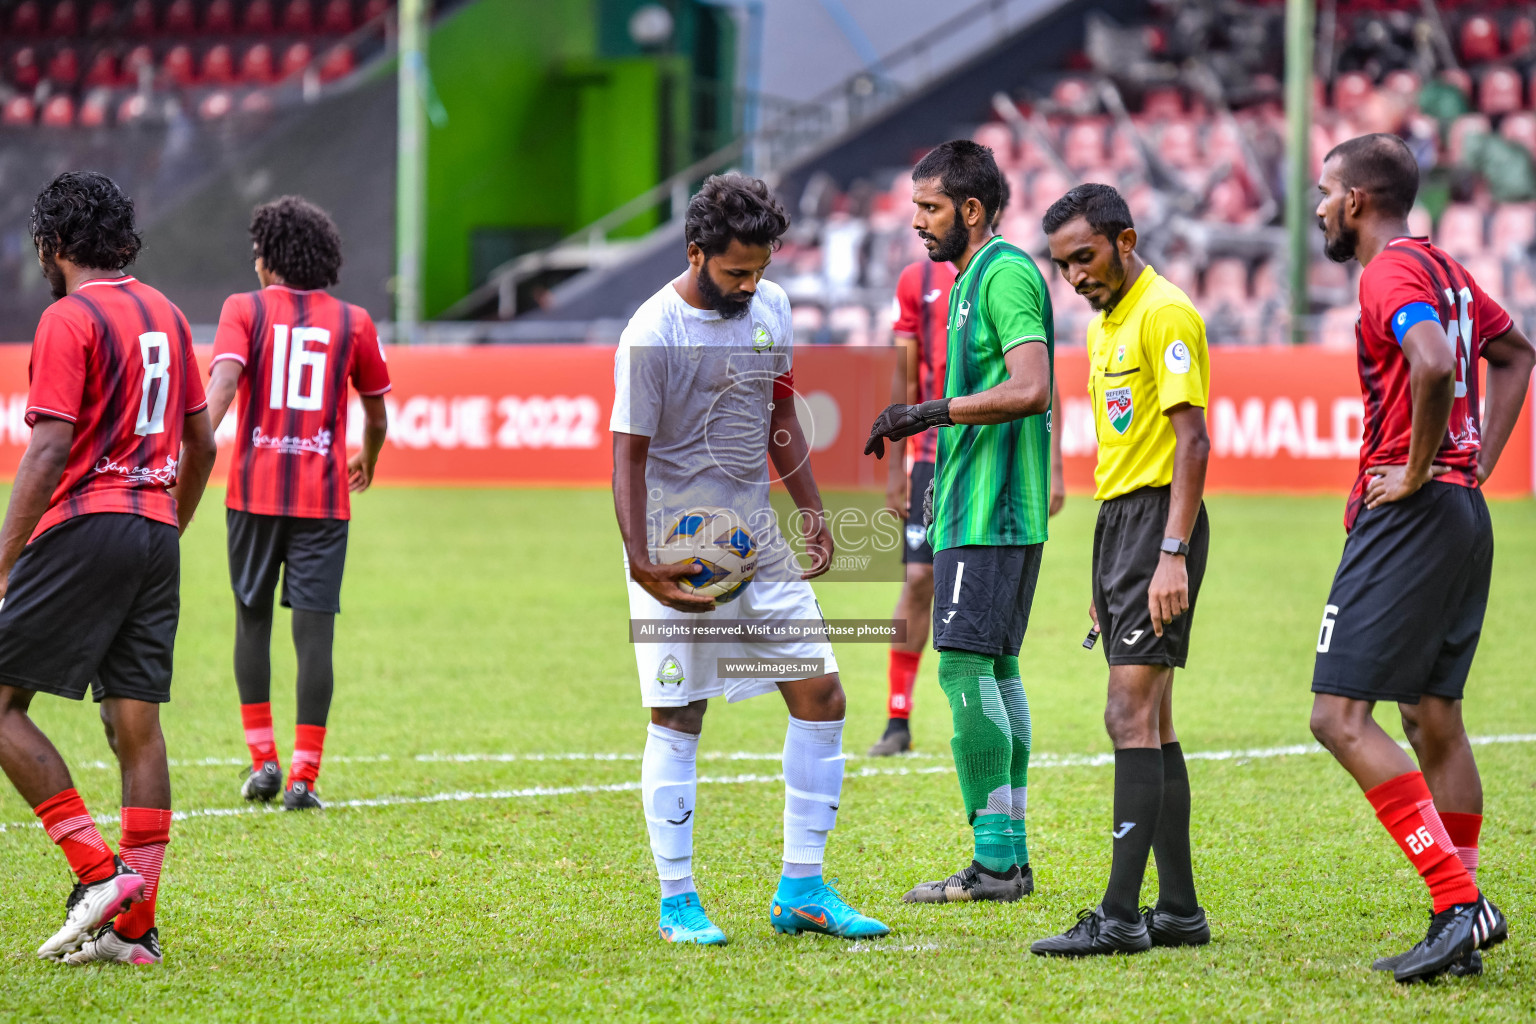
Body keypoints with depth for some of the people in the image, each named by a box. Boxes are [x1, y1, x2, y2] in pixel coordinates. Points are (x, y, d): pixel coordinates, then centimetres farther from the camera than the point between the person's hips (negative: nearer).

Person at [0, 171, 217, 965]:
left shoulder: (68, 320, -8)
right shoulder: (165, 315, 15)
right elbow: (201, 444, 20)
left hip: (84, 525, -8)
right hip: (156, 532, 8)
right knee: (137, 727, 6)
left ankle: (98, 870, -9)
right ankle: (134, 926, 4)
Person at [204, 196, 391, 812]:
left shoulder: (244, 310, 2)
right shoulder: (353, 322, 9)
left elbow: (223, 379, -16)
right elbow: (377, 418, 19)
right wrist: (368, 458, 39)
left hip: (255, 490, 0)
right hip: (324, 496, 0)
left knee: (252, 621, 15)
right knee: (314, 630, -2)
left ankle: (262, 760, 15)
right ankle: (303, 776, -6)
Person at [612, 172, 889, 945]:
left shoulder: (771, 307, 5)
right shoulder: (653, 334, -15)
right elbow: (628, 454, -14)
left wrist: (813, 512, 17)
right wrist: (640, 563, -22)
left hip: (757, 537, 6)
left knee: (820, 694, 2)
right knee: (677, 720, -2)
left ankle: (802, 889, 9)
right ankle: (677, 901, 7)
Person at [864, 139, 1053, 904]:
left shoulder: (1005, 274, -12)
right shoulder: (972, 278, 19)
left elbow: (1030, 389, -23)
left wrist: (931, 412, -21)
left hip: (990, 515, -10)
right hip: (976, 512, 10)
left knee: (966, 665, -12)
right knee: (994, 671, 10)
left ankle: (993, 862, -11)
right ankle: (1010, 856, 12)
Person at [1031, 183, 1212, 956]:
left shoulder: (1165, 314, -11)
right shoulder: (1103, 326, 18)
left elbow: (1191, 440, -17)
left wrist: (1173, 553, -23)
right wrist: (1105, 576, 21)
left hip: (1159, 517, -10)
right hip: (1116, 518, 10)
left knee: (1132, 716, -13)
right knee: (1150, 720, 9)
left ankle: (1120, 915, -15)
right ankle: (1178, 909, 13)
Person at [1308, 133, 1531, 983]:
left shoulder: (1390, 275, -13)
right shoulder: (1444, 269, 17)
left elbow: (1434, 364, -32)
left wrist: (1415, 473, -19)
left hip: (1408, 519, -10)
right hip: (1463, 513, 10)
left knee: (1340, 717, -11)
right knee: (1433, 719, 13)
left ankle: (1460, 903, -18)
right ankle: (1456, 935, 13)